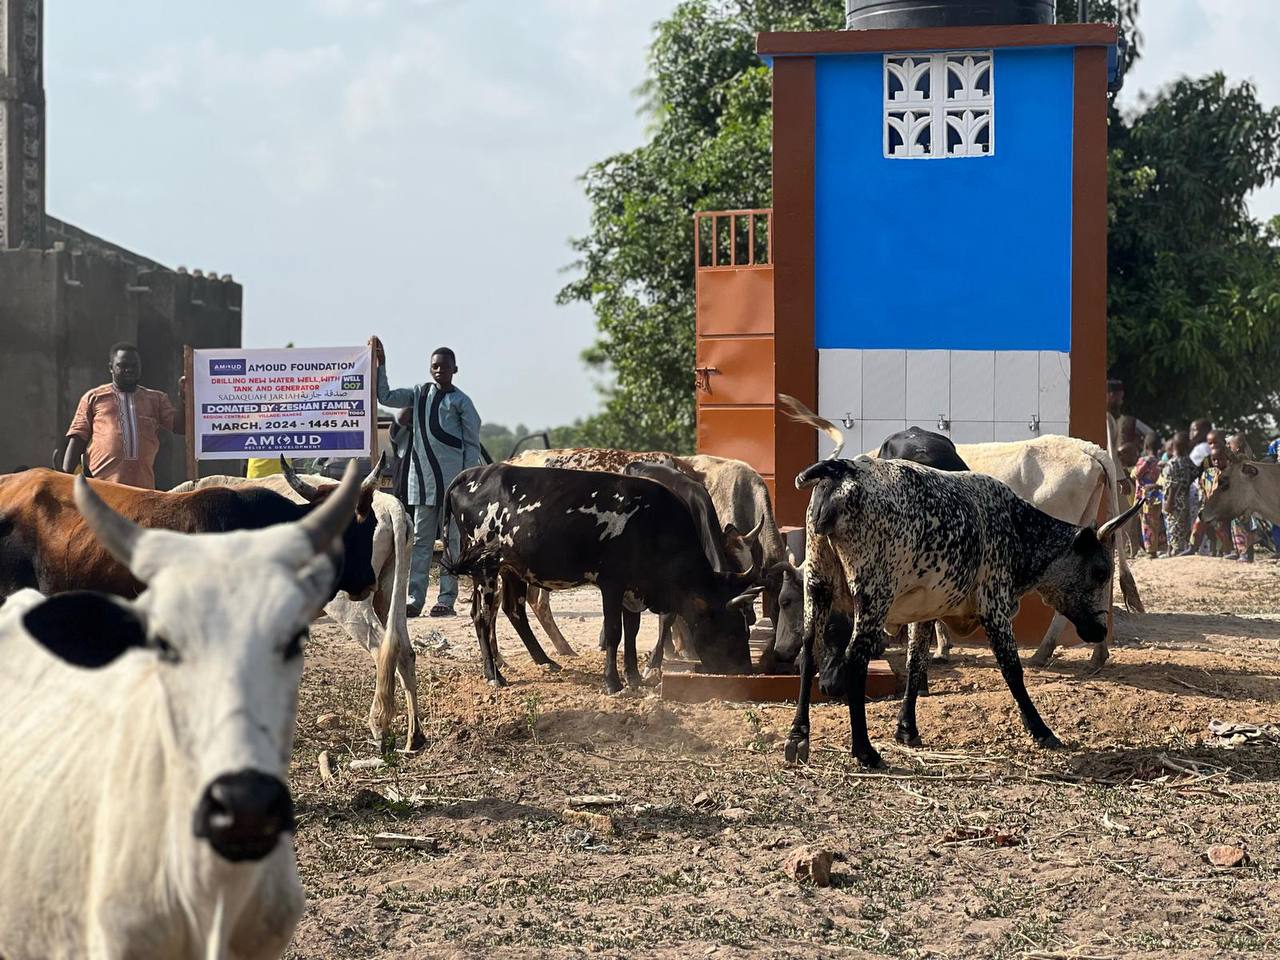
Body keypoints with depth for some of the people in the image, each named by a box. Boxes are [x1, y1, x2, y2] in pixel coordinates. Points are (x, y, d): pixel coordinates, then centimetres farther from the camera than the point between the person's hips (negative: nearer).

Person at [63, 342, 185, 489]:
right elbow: (77, 438, 11)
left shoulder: (156, 399, 20)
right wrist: (65, 477, 2)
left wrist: (183, 396, -3)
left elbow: (180, 426, 12)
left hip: (143, 485, 2)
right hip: (102, 482, -2)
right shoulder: (94, 398, 14)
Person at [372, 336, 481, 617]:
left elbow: (472, 444, 0)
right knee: (421, 539, 3)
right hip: (422, 476, 4)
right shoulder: (420, 393, 14)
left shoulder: (460, 402, 1)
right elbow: (386, 397, 16)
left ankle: (446, 599, 1)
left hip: (452, 478, -4)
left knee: (452, 538, -1)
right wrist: (380, 364, 10)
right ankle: (414, 599, 1)